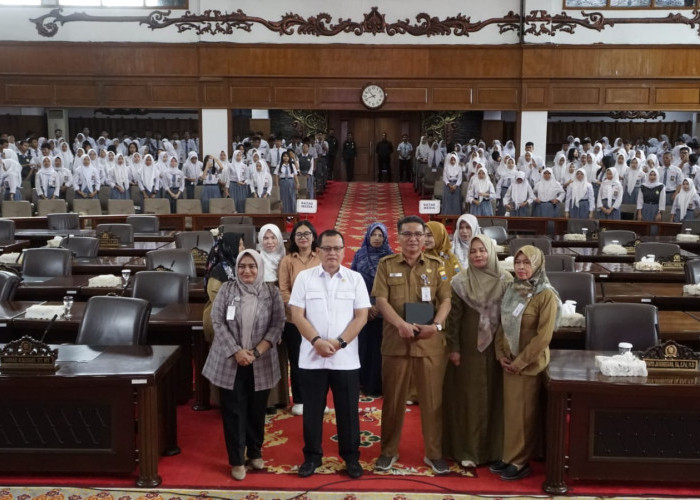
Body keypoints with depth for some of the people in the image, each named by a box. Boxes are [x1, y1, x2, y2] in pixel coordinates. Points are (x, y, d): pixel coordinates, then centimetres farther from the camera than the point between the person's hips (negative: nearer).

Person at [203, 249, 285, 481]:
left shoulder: (271, 292, 0)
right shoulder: (227, 290, -1)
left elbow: (277, 325, -4)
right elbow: (218, 323, -5)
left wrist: (256, 352, -14)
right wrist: (236, 351, -14)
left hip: (260, 364, 1)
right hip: (230, 362, -1)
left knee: (257, 410, 12)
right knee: (234, 411, 3)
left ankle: (255, 453, 30)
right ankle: (237, 460, 13)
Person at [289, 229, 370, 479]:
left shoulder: (355, 278, 3)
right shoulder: (304, 277, 2)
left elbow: (361, 316, -1)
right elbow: (297, 315, -2)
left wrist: (339, 342, -12)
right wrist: (317, 341, -13)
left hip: (346, 358, 0)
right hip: (312, 357, 0)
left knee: (348, 410, 7)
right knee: (312, 409, 9)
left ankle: (351, 456, 21)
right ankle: (312, 456, 23)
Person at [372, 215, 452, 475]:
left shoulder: (437, 266, 6)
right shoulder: (386, 264, 4)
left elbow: (446, 300, 1)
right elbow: (381, 301, -4)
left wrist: (436, 325, -16)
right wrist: (401, 324, -19)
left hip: (430, 343, 0)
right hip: (395, 341, 0)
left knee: (432, 399, 6)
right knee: (393, 398, 9)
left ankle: (434, 453, 18)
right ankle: (389, 451, 22)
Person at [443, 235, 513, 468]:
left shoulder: (506, 280, -1)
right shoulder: (461, 281, -3)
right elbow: (453, 316, -2)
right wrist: (453, 347, -6)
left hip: (496, 346, 1)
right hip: (468, 346, -1)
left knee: (494, 396, 7)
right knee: (469, 397, 2)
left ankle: (494, 448, 18)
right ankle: (468, 449, 9)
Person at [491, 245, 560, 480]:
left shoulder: (546, 295, -14)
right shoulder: (512, 290, 7)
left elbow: (544, 336, -17)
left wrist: (520, 362, -15)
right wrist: (501, 354, 0)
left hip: (529, 364, -6)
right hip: (509, 361, 6)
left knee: (524, 413, 2)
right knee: (510, 410, 12)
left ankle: (520, 462, 14)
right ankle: (509, 456, 24)